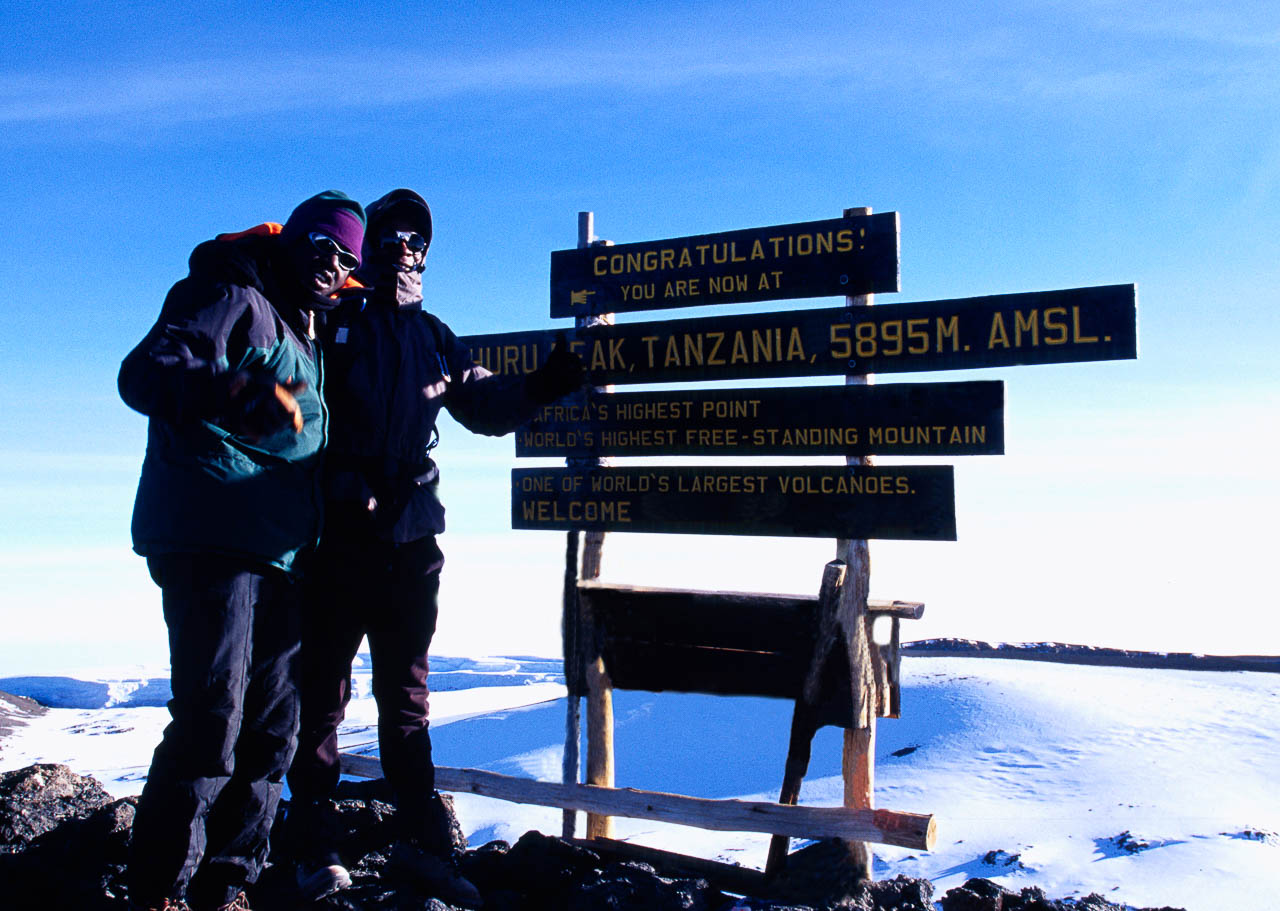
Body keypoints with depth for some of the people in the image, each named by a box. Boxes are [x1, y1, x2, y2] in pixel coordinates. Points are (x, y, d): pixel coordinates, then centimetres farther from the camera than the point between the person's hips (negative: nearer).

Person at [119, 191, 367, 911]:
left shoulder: (307, 338, 25)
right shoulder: (234, 299, -1)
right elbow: (144, 372, -18)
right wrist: (234, 393, -34)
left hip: (280, 552, 9)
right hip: (211, 539, -9)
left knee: (273, 728, 8)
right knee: (212, 718, -14)